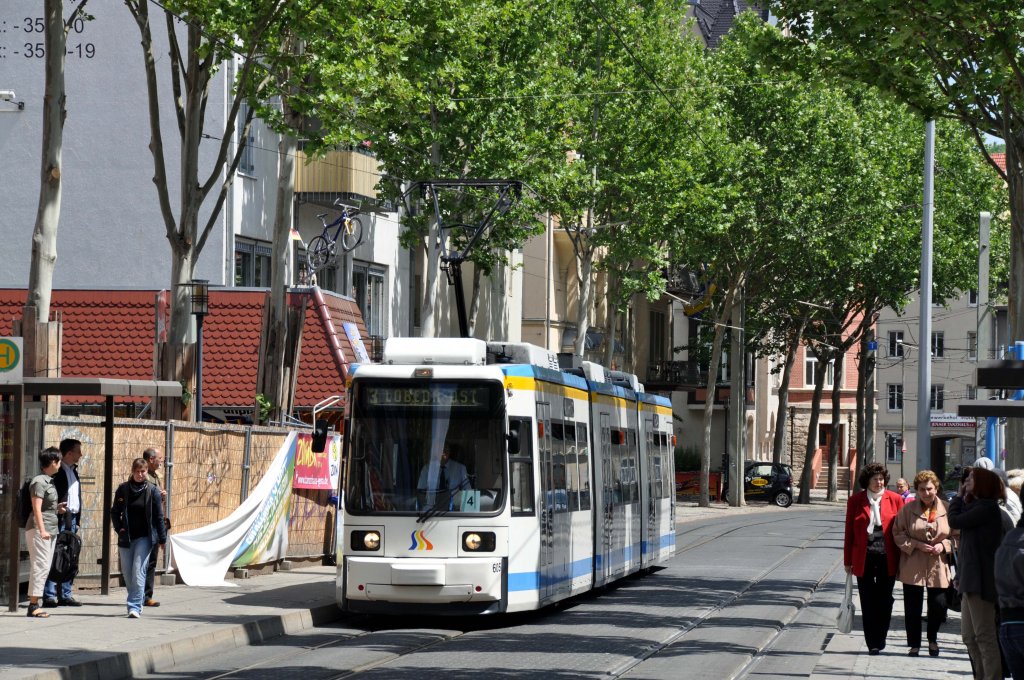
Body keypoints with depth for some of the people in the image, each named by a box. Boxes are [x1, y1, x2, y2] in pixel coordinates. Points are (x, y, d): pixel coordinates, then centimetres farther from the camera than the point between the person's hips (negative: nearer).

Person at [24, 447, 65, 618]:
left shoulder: (49, 481, 16)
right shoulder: (39, 481, -12)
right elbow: (37, 508, -18)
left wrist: (57, 508, 11)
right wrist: (42, 530, -23)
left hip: (50, 530, 10)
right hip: (39, 529, -10)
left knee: (44, 567, 8)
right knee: (40, 566, -12)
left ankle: (35, 604, 10)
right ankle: (33, 605, -12)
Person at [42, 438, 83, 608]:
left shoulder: (74, 471, 18)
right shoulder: (57, 471, -9)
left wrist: (77, 519, 16)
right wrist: (58, 514, -20)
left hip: (72, 519, 8)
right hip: (59, 519, -8)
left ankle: (65, 595, 13)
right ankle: (49, 596, -7)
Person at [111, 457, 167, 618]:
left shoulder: (152, 491, -2)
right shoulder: (123, 489, 4)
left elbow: (159, 516, 2)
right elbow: (115, 512, 13)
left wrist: (162, 538, 3)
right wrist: (119, 528, -1)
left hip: (144, 537, -3)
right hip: (126, 537, 3)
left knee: (138, 571, -13)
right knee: (127, 573, 8)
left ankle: (135, 606, -16)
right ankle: (134, 603, 24)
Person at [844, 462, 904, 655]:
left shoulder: (895, 499, 2)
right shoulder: (856, 501, 2)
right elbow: (849, 532, 5)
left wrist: (901, 558, 1)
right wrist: (848, 560, 4)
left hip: (887, 559, 0)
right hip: (864, 558, 0)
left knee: (884, 601, 5)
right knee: (868, 602, 2)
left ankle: (879, 640, 17)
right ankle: (872, 643, 7)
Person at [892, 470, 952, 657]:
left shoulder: (946, 509, 0)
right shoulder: (908, 509, -1)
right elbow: (898, 533, 2)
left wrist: (943, 545, -10)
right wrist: (916, 545, -11)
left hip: (938, 566, 0)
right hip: (913, 567, 0)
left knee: (938, 606, 1)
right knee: (912, 608, 2)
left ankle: (932, 639, 27)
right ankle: (914, 644, 16)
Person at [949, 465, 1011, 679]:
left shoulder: (987, 507, -14)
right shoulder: (977, 506, 18)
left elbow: (955, 521, -14)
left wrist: (958, 497, 1)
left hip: (980, 579, -10)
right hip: (971, 579, 10)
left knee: (984, 636, -8)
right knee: (970, 636, 14)